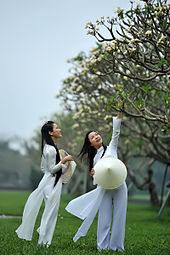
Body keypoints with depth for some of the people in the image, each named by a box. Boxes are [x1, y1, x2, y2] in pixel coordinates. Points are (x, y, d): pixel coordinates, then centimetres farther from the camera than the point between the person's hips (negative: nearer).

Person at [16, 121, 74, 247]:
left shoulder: (47, 148, 11)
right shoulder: (51, 149, -19)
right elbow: (52, 169, -18)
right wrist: (64, 160, -20)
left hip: (47, 180, 10)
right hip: (52, 183, -9)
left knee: (50, 211, 18)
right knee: (51, 211, -2)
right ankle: (44, 240, 4)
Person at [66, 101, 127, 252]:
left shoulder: (111, 148, 11)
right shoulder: (94, 158, 16)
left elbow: (116, 132, -3)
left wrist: (119, 112, -14)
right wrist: (93, 174, -8)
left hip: (119, 186, -1)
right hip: (104, 188, 1)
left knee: (119, 216, -3)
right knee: (104, 218, -3)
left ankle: (116, 246, 4)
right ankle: (103, 246, 2)